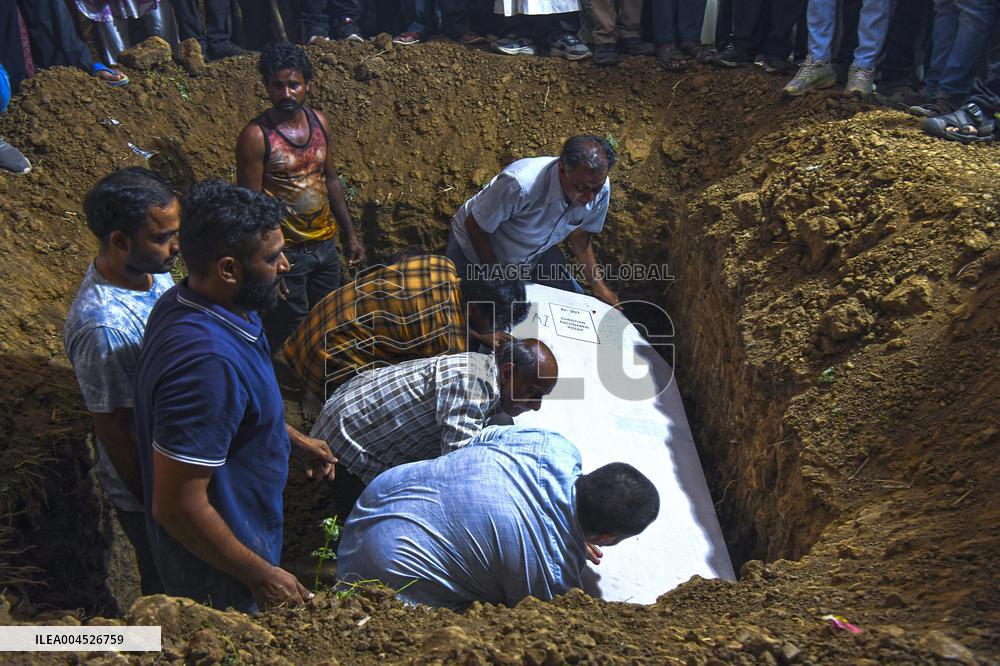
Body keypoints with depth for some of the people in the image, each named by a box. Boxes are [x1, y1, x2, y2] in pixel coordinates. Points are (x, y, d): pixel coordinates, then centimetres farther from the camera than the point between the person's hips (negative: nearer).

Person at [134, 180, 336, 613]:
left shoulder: (185, 303, -8)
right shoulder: (207, 361, -39)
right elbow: (176, 506, -33)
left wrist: (294, 439, 15)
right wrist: (261, 576, -22)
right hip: (218, 570, -8)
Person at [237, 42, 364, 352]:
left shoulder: (319, 122, 3)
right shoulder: (256, 135, -15)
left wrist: (350, 234, 14)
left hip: (325, 244, 6)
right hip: (286, 252, -6)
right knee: (290, 337, 4)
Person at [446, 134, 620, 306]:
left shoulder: (600, 188, -24)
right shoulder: (520, 184, -42)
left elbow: (579, 233, -3)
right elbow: (474, 227, -26)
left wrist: (598, 285, -4)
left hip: (535, 252, 5)